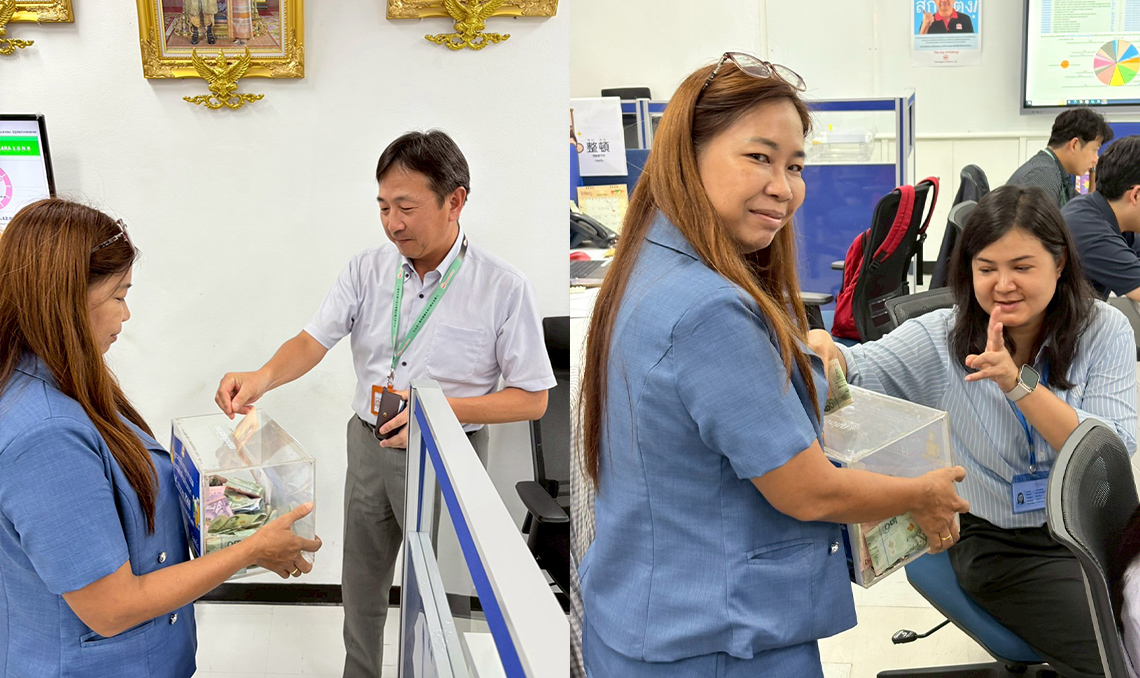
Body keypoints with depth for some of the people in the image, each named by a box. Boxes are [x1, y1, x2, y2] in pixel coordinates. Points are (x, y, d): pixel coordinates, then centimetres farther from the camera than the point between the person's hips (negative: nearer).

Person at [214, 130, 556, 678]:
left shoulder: (504, 288, -16)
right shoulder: (367, 270, -3)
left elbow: (532, 400, -13)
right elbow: (314, 341, -9)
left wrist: (443, 409, -24)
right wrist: (264, 376, -30)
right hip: (369, 445, 4)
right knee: (361, 587, 20)